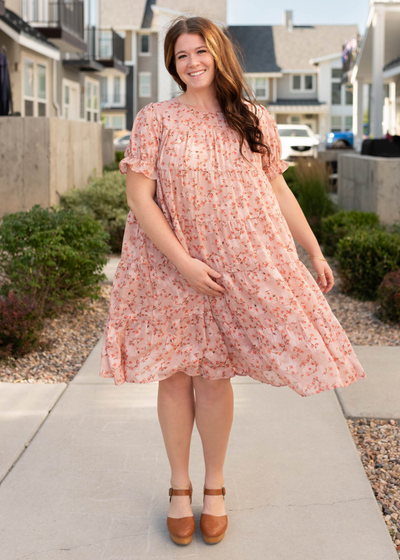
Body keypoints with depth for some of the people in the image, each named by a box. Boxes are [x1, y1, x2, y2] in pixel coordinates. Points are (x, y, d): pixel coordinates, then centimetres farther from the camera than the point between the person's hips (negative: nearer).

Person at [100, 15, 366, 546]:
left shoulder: (255, 121, 5)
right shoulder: (155, 119, -3)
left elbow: (278, 189, 13)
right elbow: (140, 198, -8)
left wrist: (315, 251, 12)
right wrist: (183, 262, -16)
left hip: (236, 268, 1)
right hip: (170, 266, -1)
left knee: (214, 374, 5)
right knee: (176, 375, 7)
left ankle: (215, 486, 24)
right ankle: (179, 485, 25)